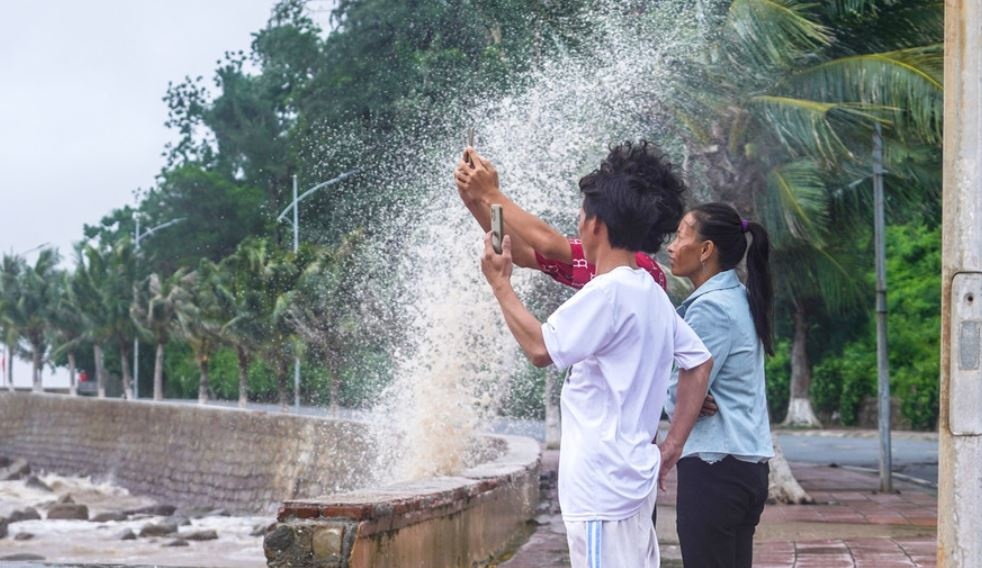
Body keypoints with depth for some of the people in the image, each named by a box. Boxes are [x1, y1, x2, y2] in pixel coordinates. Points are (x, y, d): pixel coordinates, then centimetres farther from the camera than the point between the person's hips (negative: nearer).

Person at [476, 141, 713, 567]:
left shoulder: (607, 292, -16)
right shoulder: (651, 294, 12)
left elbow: (541, 348, -17)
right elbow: (699, 363, 19)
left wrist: (500, 283, -5)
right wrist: (672, 446, 17)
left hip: (602, 485, -10)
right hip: (632, 477, 10)